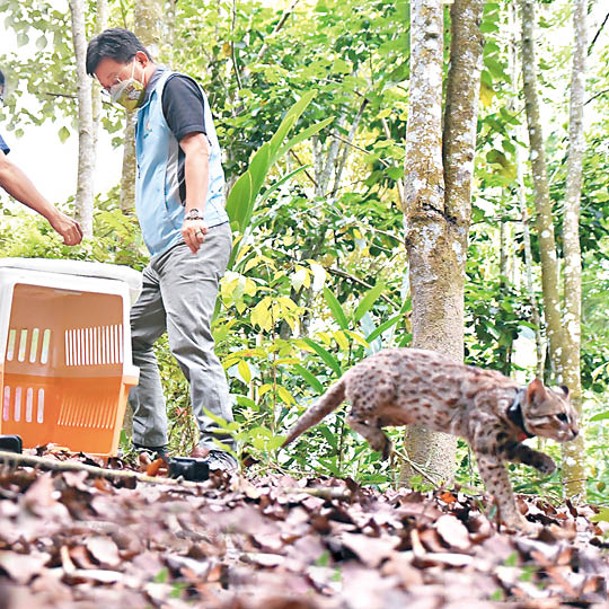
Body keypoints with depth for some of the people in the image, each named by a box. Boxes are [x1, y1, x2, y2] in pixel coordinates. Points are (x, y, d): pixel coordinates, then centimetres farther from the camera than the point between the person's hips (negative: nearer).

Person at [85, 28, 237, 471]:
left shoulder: (173, 87, -1)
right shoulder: (147, 108, 27)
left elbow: (197, 148, -17)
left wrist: (194, 212, -31)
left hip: (194, 240, -11)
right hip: (164, 249, 11)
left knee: (189, 340, -19)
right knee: (132, 338, 11)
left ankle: (218, 450, -22)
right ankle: (150, 445, 14)